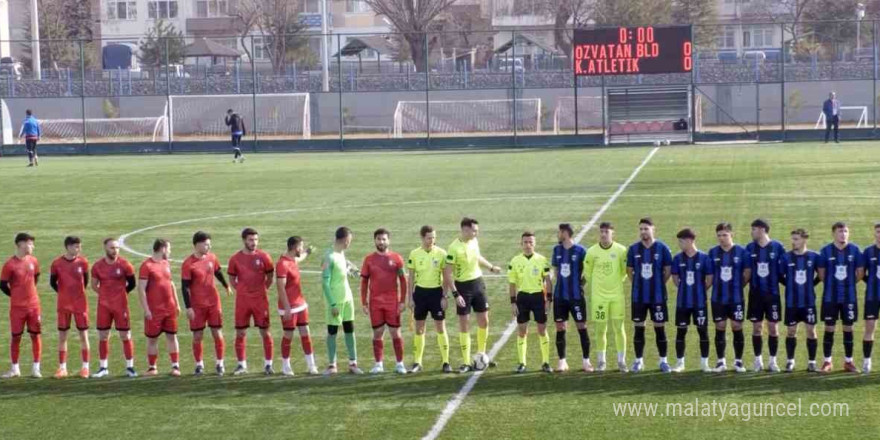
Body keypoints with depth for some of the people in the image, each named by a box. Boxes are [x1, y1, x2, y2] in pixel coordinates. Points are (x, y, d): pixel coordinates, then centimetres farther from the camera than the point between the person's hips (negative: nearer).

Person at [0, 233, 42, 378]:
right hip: (17, 306, -4)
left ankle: (36, 368, 8)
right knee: (16, 336, 4)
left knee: (35, 334, 2)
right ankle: (15, 369, 14)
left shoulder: (33, 261, 2)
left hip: (33, 305, 4)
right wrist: (16, 295, 6)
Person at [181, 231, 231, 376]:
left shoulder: (212, 258, 2)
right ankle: (199, 365, 16)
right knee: (198, 336, 3)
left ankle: (219, 363, 13)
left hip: (214, 303, 4)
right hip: (197, 305, -4)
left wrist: (226, 286, 34)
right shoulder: (188, 264, -13)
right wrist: (188, 308, -14)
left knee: (217, 333, 4)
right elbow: (185, 287, -11)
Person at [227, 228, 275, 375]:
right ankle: (241, 365, 13)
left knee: (265, 332, 0)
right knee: (240, 333, 3)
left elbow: (270, 276, 9)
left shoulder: (263, 257, -2)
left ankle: (268, 364, 9)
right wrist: (240, 290, 3)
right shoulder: (235, 258, 0)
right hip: (242, 300, 1)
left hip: (260, 300, -1)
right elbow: (232, 278, 12)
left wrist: (263, 290, 3)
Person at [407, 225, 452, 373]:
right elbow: (411, 278, 5)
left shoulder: (441, 253, -4)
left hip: (436, 292, -1)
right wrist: (410, 298, 1)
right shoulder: (414, 254, -1)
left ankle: (445, 362, 6)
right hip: (420, 292, 1)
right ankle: (417, 362, 14)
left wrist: (444, 296, -6)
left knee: (441, 328, 0)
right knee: (419, 328, 7)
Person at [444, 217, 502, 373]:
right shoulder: (454, 248, -20)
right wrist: (455, 294, -20)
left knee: (484, 321, 7)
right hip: (463, 286, -6)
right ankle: (466, 362, 5)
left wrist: (491, 267, 31)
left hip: (478, 283, 6)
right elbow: (447, 273, -18)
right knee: (464, 324, 0)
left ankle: (481, 353, 24)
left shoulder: (474, 241, 1)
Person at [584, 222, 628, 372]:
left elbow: (625, 271, 9)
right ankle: (601, 361, 15)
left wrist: (616, 282, 11)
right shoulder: (592, 251, -3)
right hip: (598, 296, 0)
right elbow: (587, 273, 9)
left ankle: (621, 361, 8)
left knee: (619, 328, -1)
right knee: (601, 329, 3)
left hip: (617, 295, 0)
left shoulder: (621, 250, -4)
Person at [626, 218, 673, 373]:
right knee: (639, 328, 5)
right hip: (639, 296, 2)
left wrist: (658, 284, 2)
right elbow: (629, 270, 12)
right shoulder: (633, 249, 1)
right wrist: (638, 284, 6)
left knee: (660, 328, 3)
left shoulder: (662, 248, -5)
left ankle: (663, 361, 11)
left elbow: (668, 270, 3)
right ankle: (638, 361, 14)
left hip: (658, 296, -2)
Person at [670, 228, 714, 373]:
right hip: (682, 301, 2)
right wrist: (684, 289, 7)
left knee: (703, 330, 2)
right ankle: (680, 362, 13)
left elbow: (709, 280, -1)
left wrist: (700, 290, 3)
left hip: (699, 301, -2)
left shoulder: (704, 258, -8)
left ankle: (704, 363, 11)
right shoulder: (678, 258, 0)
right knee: (681, 331, 5)